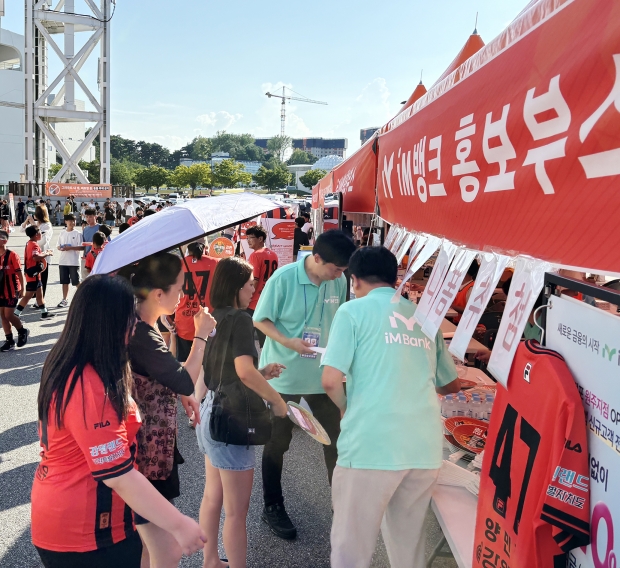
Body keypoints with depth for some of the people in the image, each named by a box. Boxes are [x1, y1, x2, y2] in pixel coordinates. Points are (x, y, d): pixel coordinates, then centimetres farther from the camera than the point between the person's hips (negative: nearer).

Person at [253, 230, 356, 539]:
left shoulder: (339, 281, -6)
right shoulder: (284, 278, -18)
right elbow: (260, 320, -12)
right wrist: (289, 342, -26)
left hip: (324, 374, 4)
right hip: (284, 375, -3)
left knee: (335, 438, 10)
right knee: (277, 442, 12)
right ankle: (272, 507, 30)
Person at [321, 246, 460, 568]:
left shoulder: (354, 311, 1)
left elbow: (331, 381, -9)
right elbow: (451, 385, 25)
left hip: (371, 444, -5)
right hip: (425, 447, 5)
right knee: (409, 541, 20)